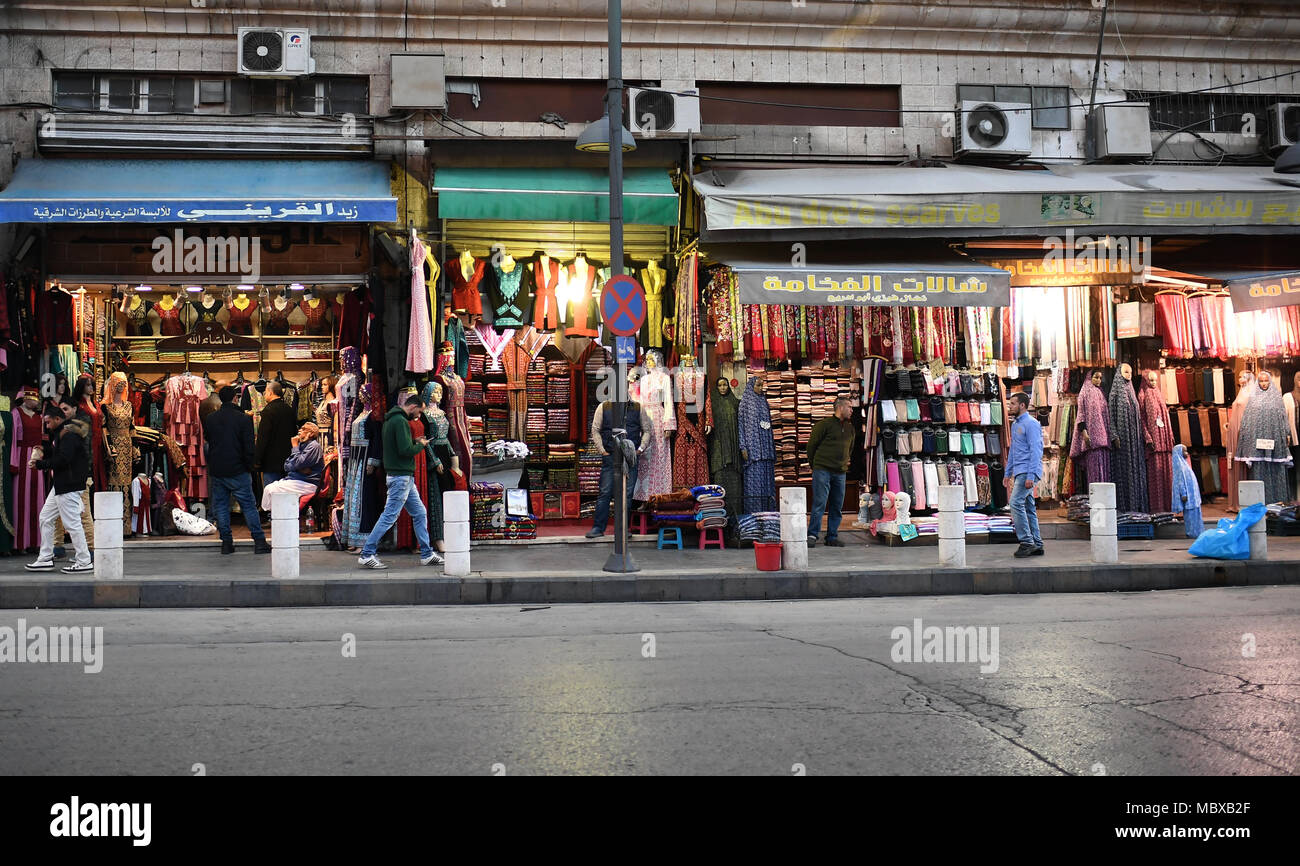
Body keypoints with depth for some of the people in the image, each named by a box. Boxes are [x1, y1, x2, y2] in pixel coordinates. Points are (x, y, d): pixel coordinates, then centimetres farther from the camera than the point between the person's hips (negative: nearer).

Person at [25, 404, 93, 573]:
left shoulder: (69, 434, -16)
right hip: (61, 484, 12)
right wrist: (43, 455, 7)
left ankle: (84, 562, -3)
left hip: (69, 486, -12)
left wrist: (40, 464, -16)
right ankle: (45, 559, 20)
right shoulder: (60, 433, 19)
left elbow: (63, 460, -25)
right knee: (45, 518, 15)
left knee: (72, 523, -8)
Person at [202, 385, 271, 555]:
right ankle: (259, 541, 1)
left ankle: (226, 542, 9)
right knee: (249, 505, 2)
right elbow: (249, 447, -10)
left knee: (221, 506, 11)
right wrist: (250, 467, 1)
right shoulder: (243, 419, -9)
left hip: (216, 470, 3)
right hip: (237, 471, -3)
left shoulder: (209, 418, 3)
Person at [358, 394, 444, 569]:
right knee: (389, 517, -8)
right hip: (401, 477, -11)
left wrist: (414, 442, 13)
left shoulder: (390, 420, 15)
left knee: (420, 513, 14)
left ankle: (427, 554, 19)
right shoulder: (400, 421, -17)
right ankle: (367, 555, -4)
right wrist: (420, 445, -7)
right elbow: (405, 450, -24)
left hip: (404, 477, 11)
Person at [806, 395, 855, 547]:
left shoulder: (850, 428, 15)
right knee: (819, 503, -11)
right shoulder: (824, 424, -5)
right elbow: (812, 444, -1)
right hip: (822, 470, -6)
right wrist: (814, 465, 5)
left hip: (840, 473, 6)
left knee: (837, 506, 6)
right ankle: (812, 535, -8)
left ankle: (832, 537, 13)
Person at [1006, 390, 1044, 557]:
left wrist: (1030, 476, -23)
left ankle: (1027, 542, -14)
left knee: (1016, 503, -16)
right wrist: (1008, 473, 23)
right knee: (1028, 507, 9)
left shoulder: (1031, 424, -12)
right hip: (1018, 472, 10)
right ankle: (1036, 545, 12)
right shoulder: (1015, 424, 18)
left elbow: (1035, 451, -18)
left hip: (1027, 472, -10)